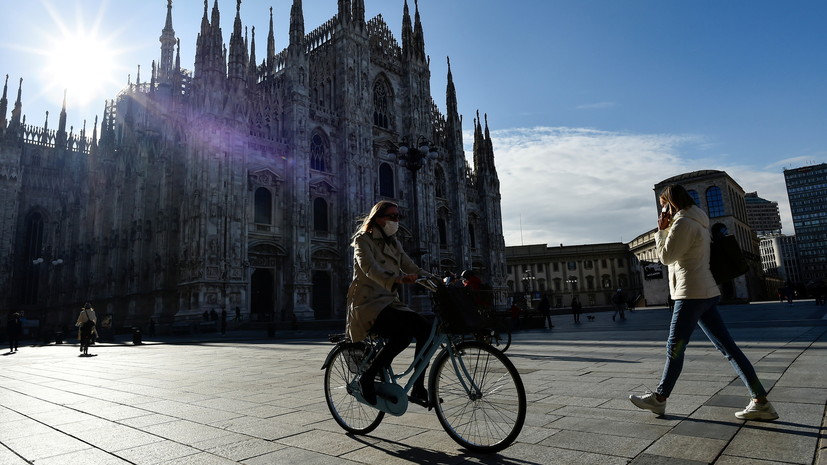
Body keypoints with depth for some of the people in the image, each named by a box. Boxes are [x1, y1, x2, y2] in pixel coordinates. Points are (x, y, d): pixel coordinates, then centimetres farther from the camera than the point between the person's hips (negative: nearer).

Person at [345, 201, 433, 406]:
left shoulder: (394, 243, 19)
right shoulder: (363, 239, -4)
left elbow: (412, 268, 11)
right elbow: (370, 268, -23)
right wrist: (396, 279, -43)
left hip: (389, 302, 7)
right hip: (368, 304, -7)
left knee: (425, 329, -17)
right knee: (405, 332, -31)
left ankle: (418, 388, -6)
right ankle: (367, 378, -13)